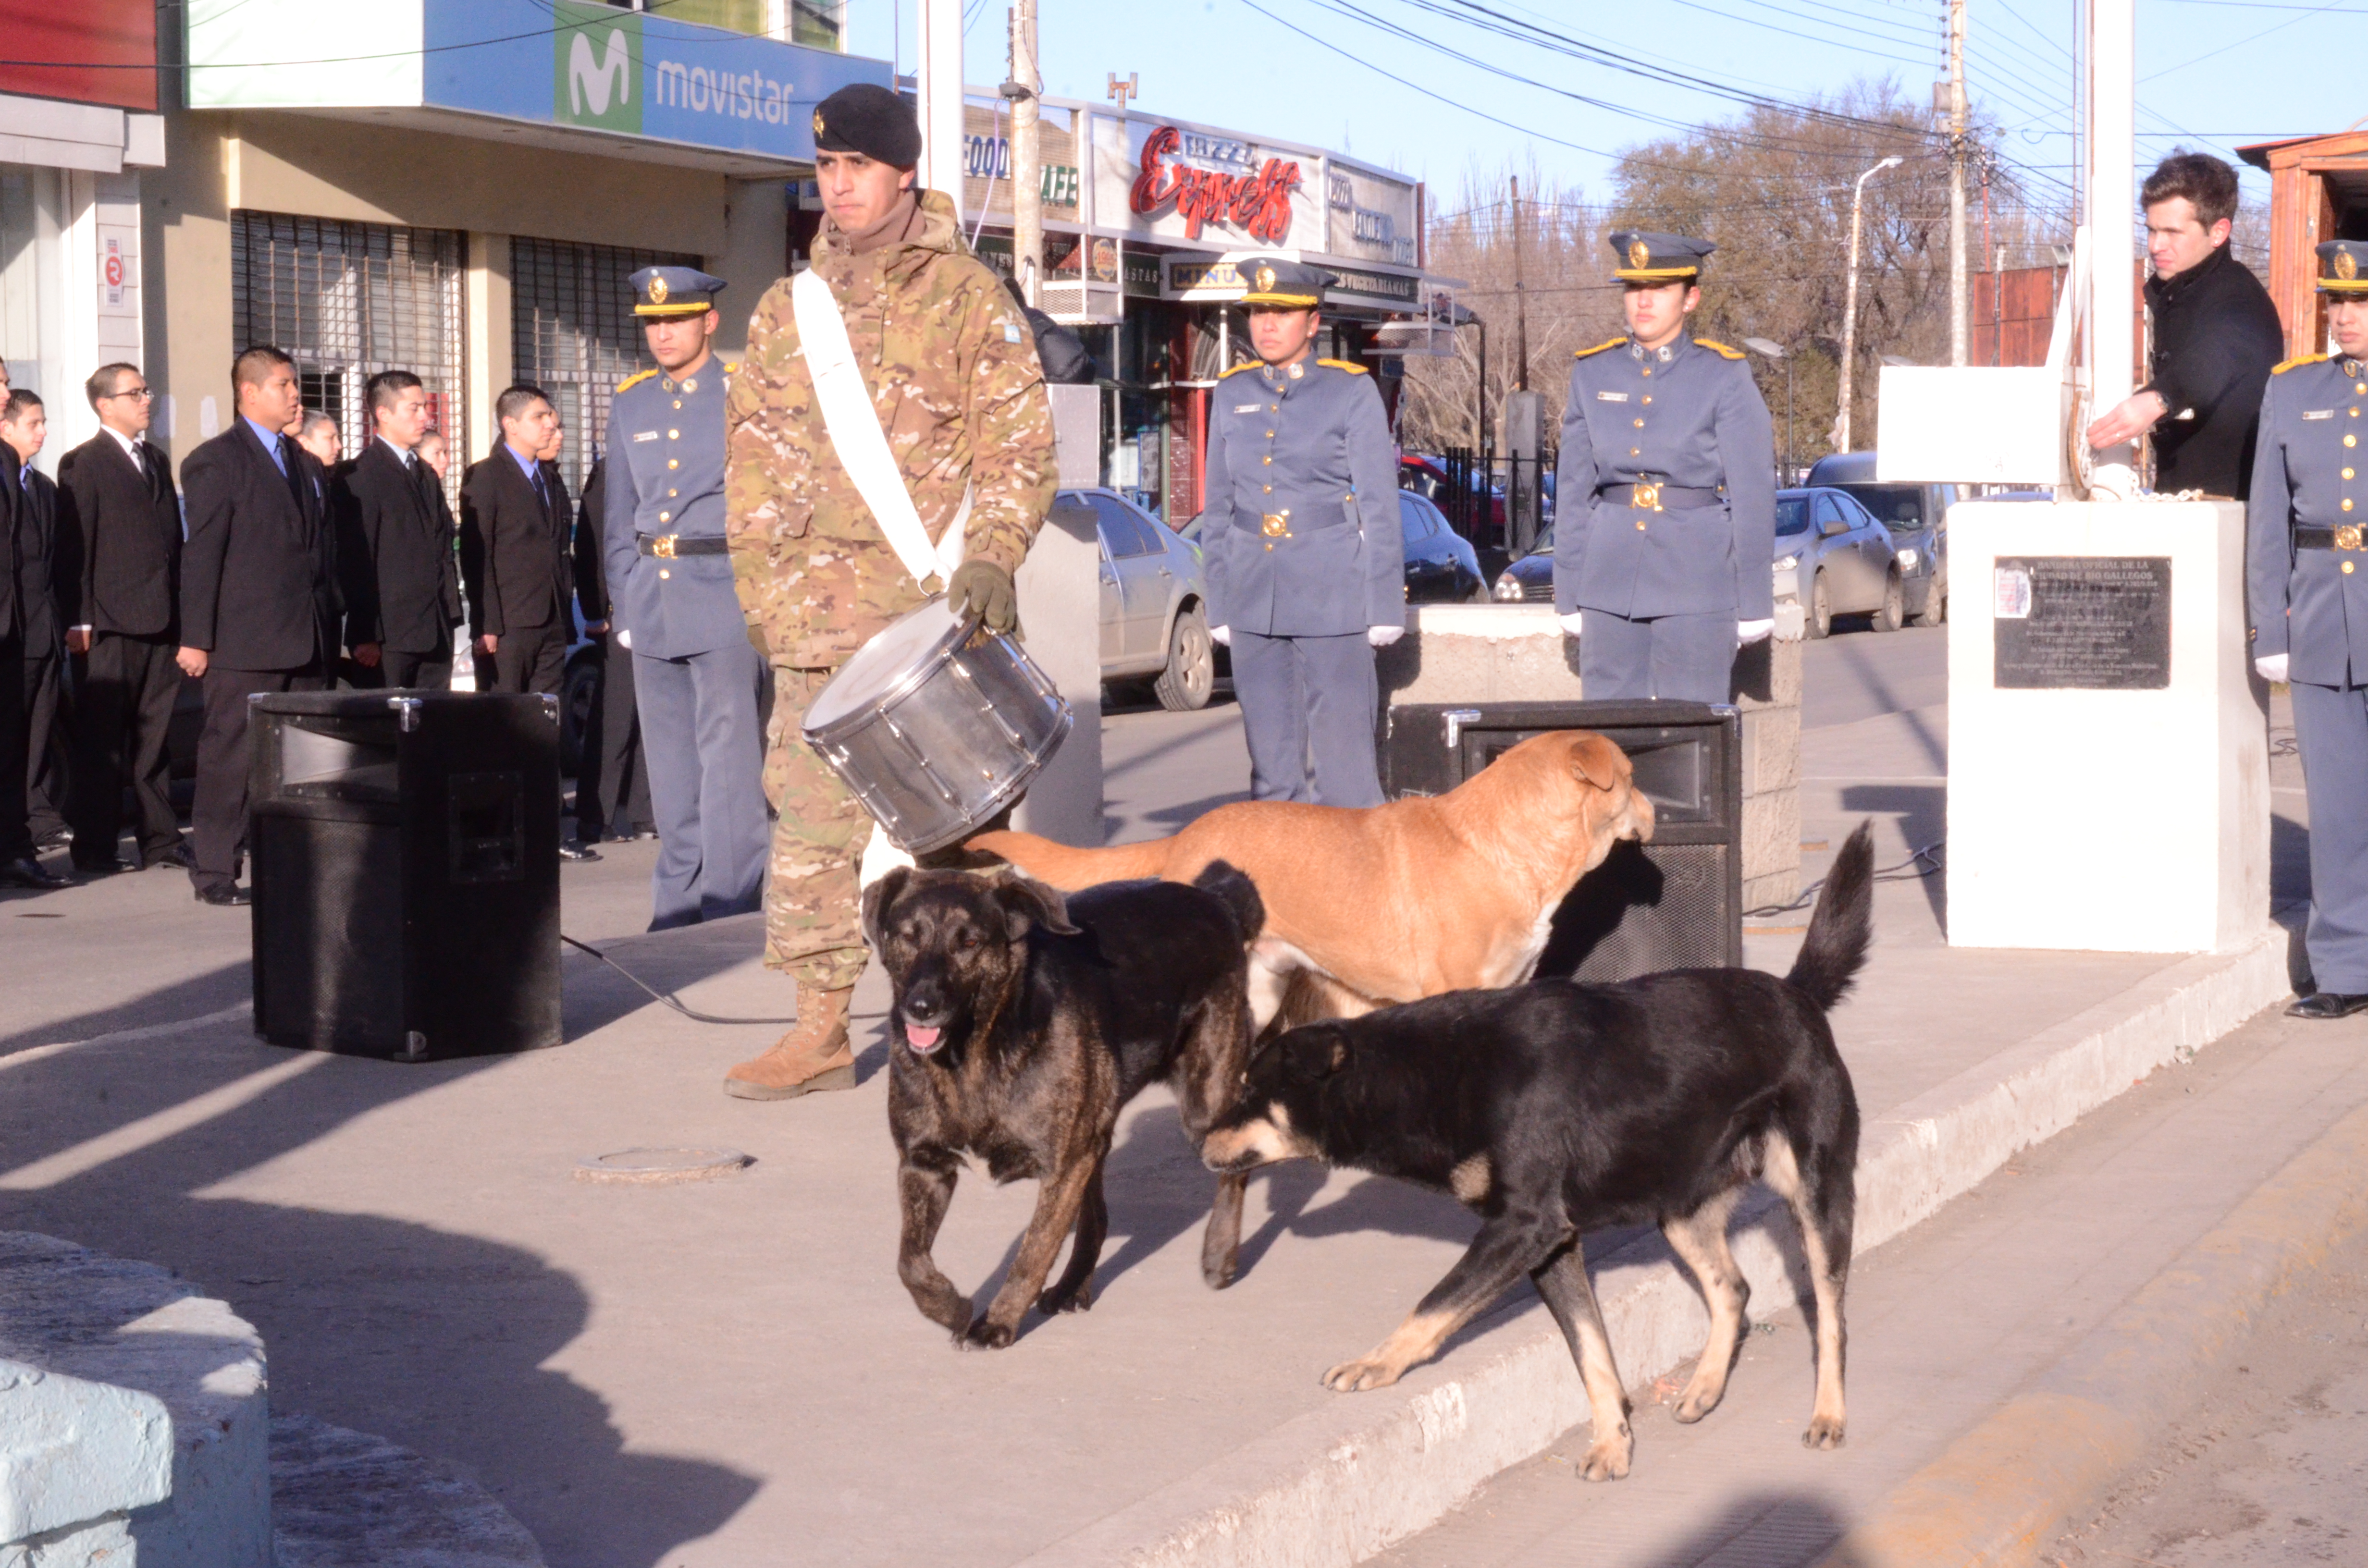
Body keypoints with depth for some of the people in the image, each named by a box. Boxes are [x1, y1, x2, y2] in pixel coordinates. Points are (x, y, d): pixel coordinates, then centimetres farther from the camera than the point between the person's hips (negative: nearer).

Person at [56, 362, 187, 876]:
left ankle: (159, 838, 15)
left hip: (161, 621, 6)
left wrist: (181, 612, 11)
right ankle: (95, 848, 3)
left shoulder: (157, 463, 17)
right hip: (109, 625, -6)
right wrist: (79, 621, -14)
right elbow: (75, 546, -8)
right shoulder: (83, 465, -3)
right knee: (102, 740, -1)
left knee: (153, 736, 11)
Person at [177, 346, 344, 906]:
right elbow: (201, 554, -8)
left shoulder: (305, 465, 18)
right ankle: (215, 872, 0)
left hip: (307, 641, 7)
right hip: (244, 641, -7)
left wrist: (333, 619, 12)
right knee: (231, 757, -4)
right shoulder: (216, 462, -3)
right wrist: (196, 638, -12)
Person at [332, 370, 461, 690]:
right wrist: (365, 636, -14)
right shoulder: (356, 478, -5)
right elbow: (356, 563, -10)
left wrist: (451, 620, 11)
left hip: (436, 636, 7)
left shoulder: (427, 476, 20)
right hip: (388, 637, -7)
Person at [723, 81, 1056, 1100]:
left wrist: (991, 557, -14)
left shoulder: (968, 299, 3)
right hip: (819, 617, 4)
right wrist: (762, 580, 9)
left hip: (935, 611, -4)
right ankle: (820, 1030, 7)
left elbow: (1019, 446, -1)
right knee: (812, 821, 1)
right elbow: (753, 456, 18)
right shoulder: (785, 311, 15)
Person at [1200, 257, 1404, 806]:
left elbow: (1380, 507, -1)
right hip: (1253, 601, 4)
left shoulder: (1351, 392, 0)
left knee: (1343, 757, -5)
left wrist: (1384, 609, -4)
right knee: (1269, 761, 7)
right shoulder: (1232, 394, 11)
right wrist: (1219, 606, 11)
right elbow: (1217, 507, 14)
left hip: (1332, 597, -4)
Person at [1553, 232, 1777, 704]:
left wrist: (1754, 606, -3)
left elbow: (1753, 494, -1)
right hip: (1610, 581, 3)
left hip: (1698, 581, -3)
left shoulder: (1724, 377, -1)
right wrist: (1569, 596, 8)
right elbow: (1573, 490, 10)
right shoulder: (1593, 373, 9)